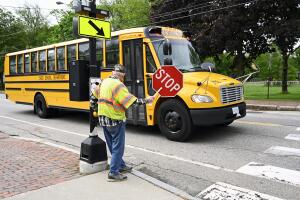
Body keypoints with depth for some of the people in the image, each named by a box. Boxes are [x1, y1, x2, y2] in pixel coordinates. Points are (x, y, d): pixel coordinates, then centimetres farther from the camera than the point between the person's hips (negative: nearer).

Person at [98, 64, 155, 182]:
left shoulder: (104, 82, 7)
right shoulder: (118, 85, -19)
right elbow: (132, 101, -25)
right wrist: (146, 100, -16)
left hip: (103, 119, 9)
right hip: (115, 120, -9)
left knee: (113, 146, 19)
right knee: (118, 147, 1)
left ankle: (121, 166, 34)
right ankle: (113, 173, 4)